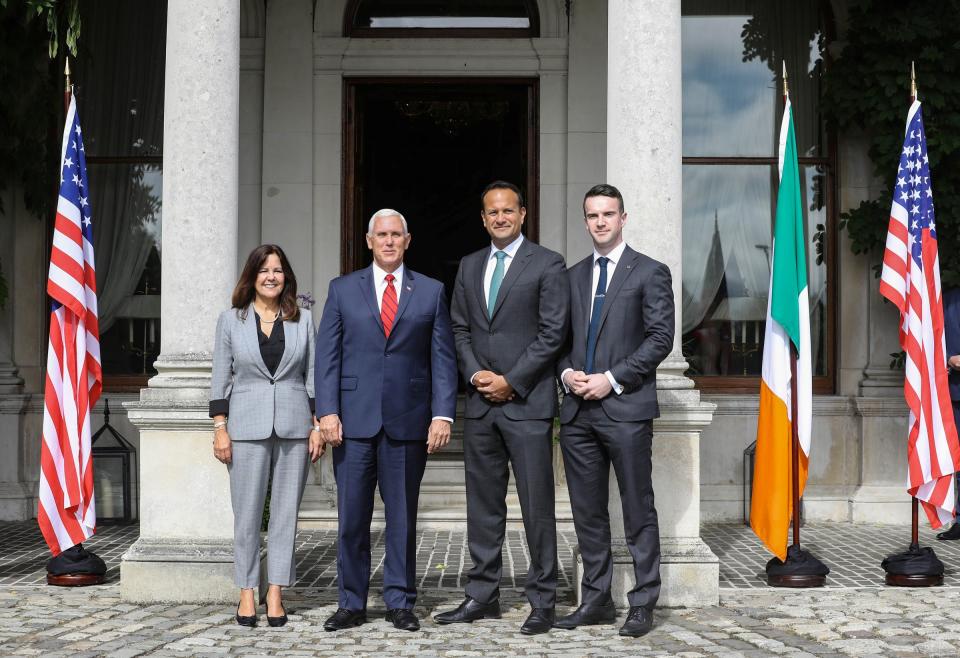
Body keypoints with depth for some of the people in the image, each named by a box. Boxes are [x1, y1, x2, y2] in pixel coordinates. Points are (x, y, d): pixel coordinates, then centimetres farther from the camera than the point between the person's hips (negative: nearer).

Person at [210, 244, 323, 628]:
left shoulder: (302, 320, 8)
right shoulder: (231, 320, 6)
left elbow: (312, 376, 9)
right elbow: (221, 377, 5)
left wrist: (317, 426, 3)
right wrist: (220, 428, -2)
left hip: (293, 425, 1)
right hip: (247, 427, -1)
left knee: (286, 512, 3)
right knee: (247, 513, 0)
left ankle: (276, 594, 10)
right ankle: (247, 593, 9)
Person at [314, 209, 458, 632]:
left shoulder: (431, 292, 9)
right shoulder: (342, 290, 9)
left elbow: (443, 358, 5)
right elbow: (327, 355, 4)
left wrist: (443, 414, -5)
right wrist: (327, 412, -6)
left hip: (408, 422, 0)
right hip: (354, 421, 0)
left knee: (403, 517, 7)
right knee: (351, 517, 3)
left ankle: (400, 602, 17)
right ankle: (351, 604, 14)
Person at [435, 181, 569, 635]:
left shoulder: (547, 264, -2)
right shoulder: (469, 266, 15)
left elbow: (553, 333, -8)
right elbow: (459, 329, 14)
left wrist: (511, 382, -11)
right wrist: (476, 374, -3)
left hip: (528, 402, -5)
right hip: (480, 403, 5)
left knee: (537, 506, -1)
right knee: (483, 504, 10)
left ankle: (542, 602, 8)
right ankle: (482, 596, 18)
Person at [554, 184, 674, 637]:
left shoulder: (650, 272, 0)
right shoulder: (573, 276, 16)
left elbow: (661, 337, -7)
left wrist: (613, 379, -13)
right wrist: (566, 372, -3)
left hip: (626, 408, -5)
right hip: (578, 411, 5)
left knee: (638, 511, 1)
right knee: (587, 512, 10)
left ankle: (643, 604, 9)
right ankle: (596, 600, 19)